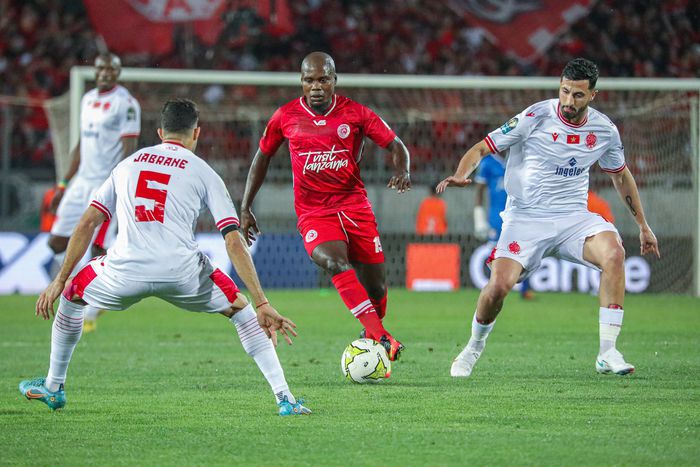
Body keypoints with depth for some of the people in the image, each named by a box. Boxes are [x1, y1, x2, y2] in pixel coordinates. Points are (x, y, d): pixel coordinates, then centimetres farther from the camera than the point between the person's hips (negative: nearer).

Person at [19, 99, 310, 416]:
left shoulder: (128, 164, 24)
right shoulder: (204, 173, 14)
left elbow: (87, 224, 21)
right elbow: (234, 242, 4)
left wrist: (60, 280, 27)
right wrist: (262, 304, 3)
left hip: (125, 271, 2)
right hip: (181, 269, -2)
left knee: (71, 295, 32)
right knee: (241, 311, 22)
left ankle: (53, 387, 40)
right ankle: (284, 399, 11)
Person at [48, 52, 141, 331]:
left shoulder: (125, 103, -10)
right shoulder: (88, 100, 14)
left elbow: (129, 151, -14)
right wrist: (63, 184, 20)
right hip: (83, 182, 8)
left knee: (97, 248, -7)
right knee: (57, 242, 4)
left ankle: (89, 315, 2)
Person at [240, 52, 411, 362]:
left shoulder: (355, 113, 0)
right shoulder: (286, 116, 3)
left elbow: (395, 145, 3)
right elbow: (262, 157, 15)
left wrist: (402, 171, -20)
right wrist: (245, 209, 13)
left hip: (355, 206, 1)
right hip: (313, 214, -1)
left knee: (375, 286, 2)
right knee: (336, 264, -30)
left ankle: (372, 334, 33)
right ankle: (380, 337, -38)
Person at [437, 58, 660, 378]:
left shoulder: (604, 130, 2)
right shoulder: (535, 117, -10)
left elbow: (620, 175, 20)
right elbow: (482, 149, -6)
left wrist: (643, 225, 23)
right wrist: (460, 176, -26)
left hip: (574, 217, 2)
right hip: (526, 218, -2)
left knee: (614, 252, -28)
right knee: (499, 285, -22)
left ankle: (607, 353, -24)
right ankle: (474, 347, 12)